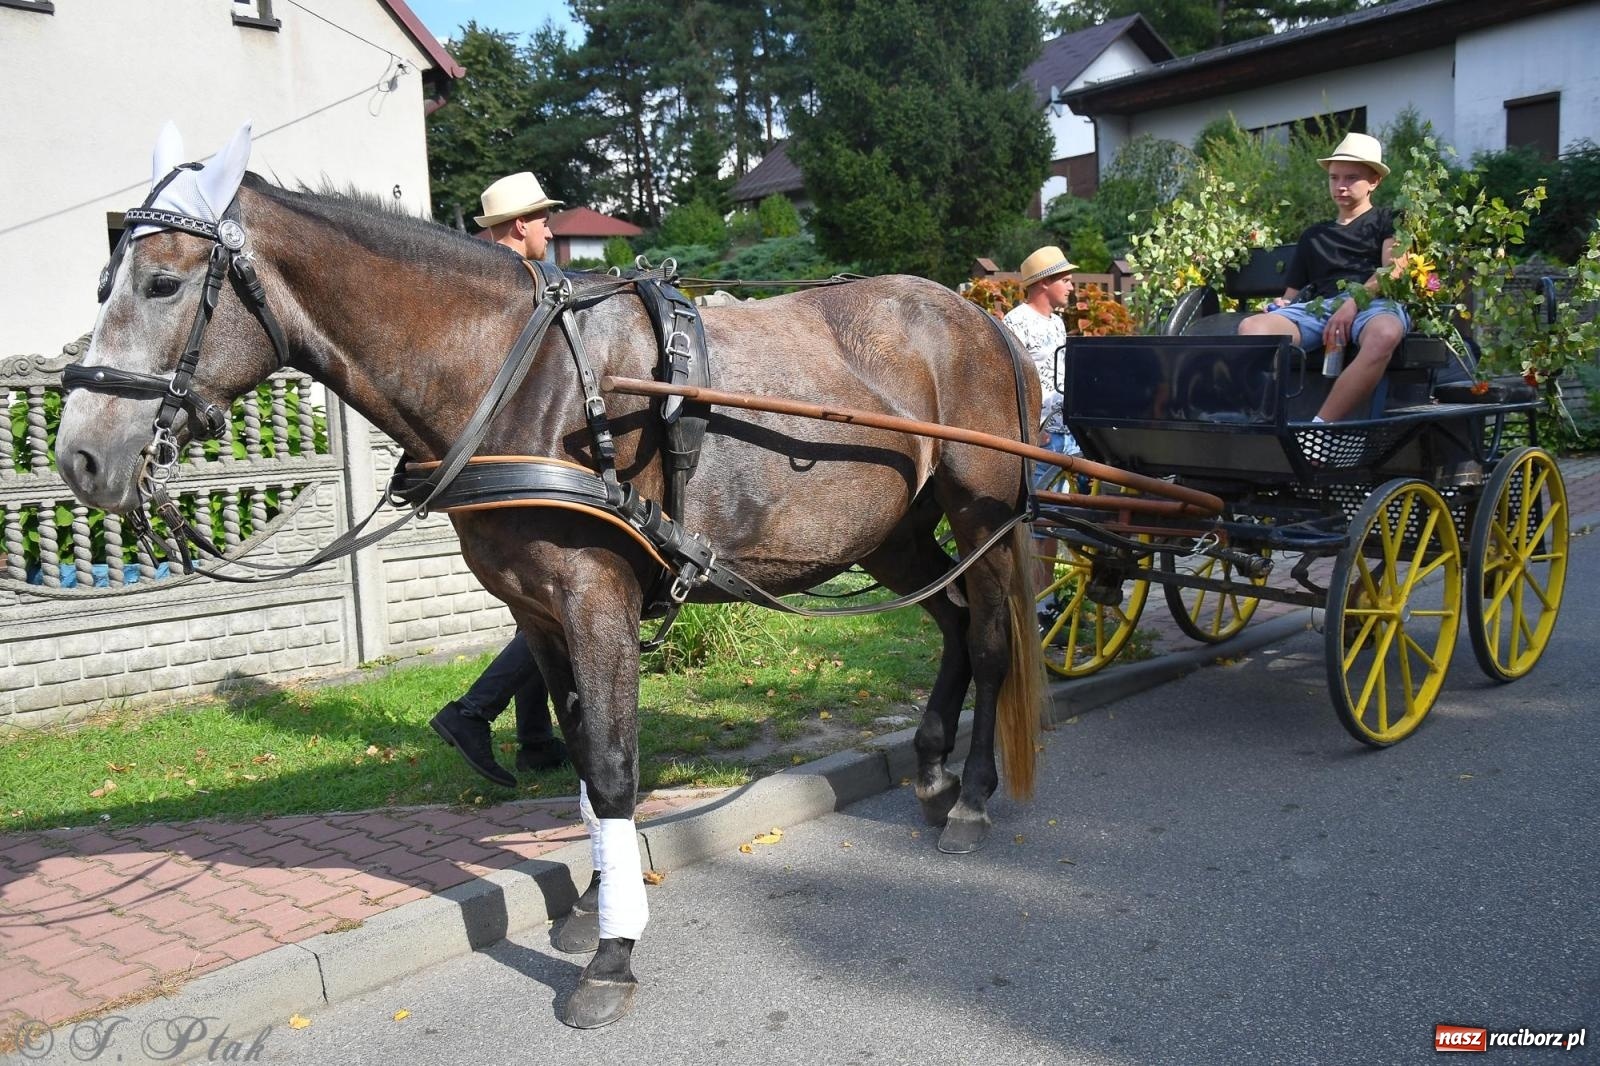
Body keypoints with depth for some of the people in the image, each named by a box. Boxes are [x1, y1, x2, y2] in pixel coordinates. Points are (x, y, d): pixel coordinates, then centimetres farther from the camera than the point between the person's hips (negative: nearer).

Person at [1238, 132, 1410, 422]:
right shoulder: (1313, 236, 33)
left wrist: (1354, 302, -15)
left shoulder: (1387, 220, 21)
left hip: (1373, 302, -3)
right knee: (1251, 327, -30)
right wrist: (1281, 304, 3)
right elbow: (1292, 292, 29)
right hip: (1320, 305, 3)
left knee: (1384, 334, -43)